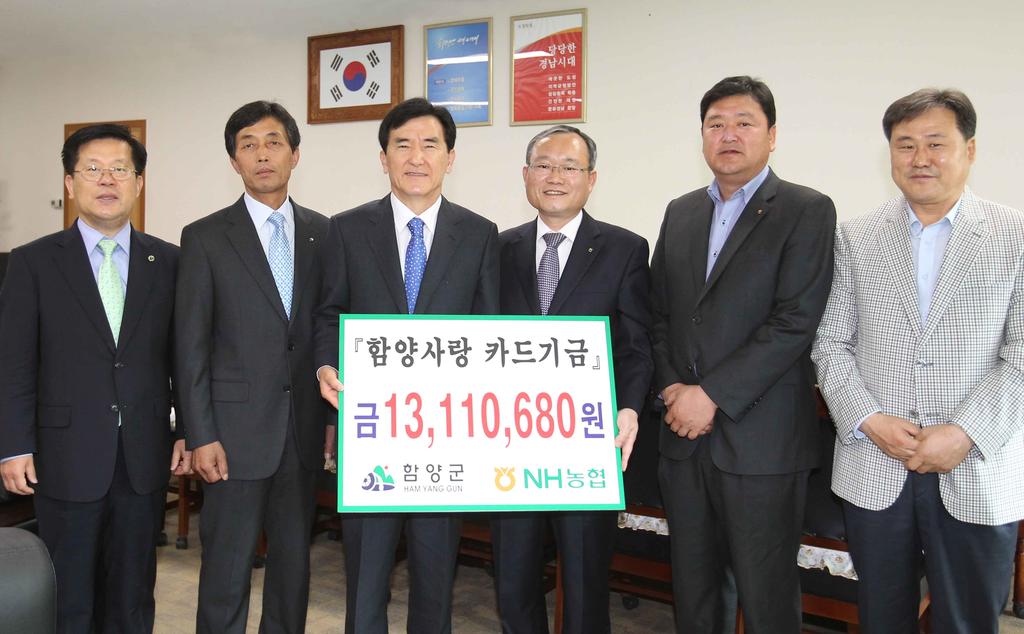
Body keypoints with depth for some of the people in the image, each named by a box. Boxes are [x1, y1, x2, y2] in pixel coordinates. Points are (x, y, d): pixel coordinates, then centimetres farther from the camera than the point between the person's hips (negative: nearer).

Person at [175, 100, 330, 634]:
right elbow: (191, 345, -4)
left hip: (304, 427, 3)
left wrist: (334, 414, 4)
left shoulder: (323, 233, 6)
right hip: (237, 428, -3)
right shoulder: (205, 237, -2)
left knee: (294, 560, 15)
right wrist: (201, 435, -8)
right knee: (226, 567, 5)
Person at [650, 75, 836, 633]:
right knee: (691, 589, 16)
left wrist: (712, 394, -16)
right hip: (684, 437, 5)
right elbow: (659, 313, 13)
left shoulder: (807, 211, -4)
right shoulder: (680, 213, 13)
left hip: (760, 439, -5)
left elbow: (795, 321, -14)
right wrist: (671, 388, -3)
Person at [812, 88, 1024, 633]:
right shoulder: (855, 238, 5)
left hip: (978, 476, -1)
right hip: (873, 471, 1)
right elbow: (830, 343, 3)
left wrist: (965, 434, -15)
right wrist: (868, 420, -10)